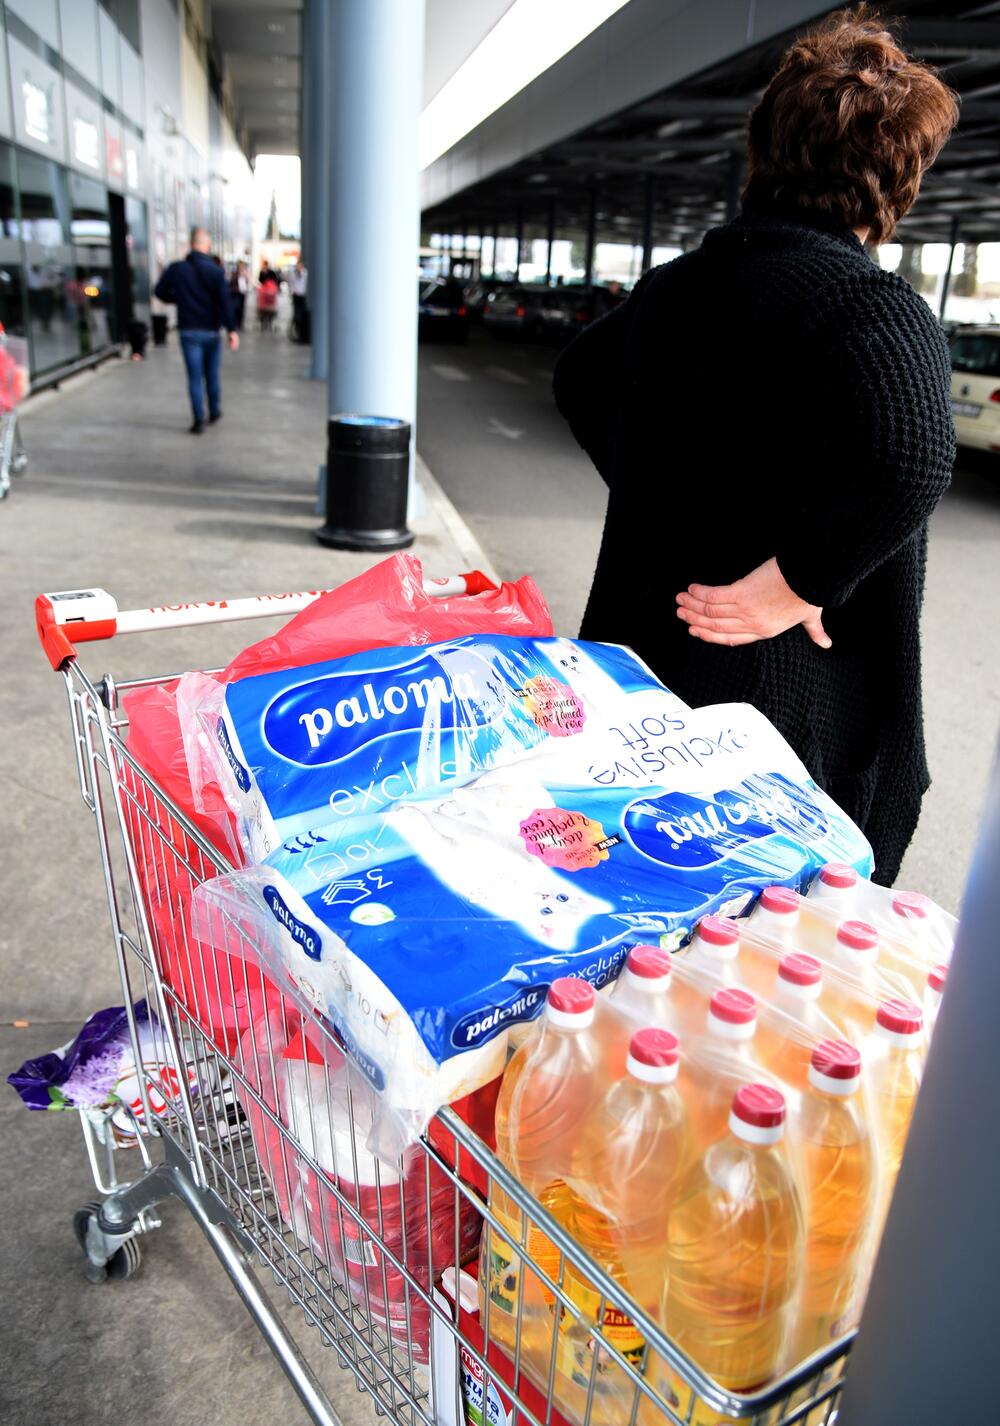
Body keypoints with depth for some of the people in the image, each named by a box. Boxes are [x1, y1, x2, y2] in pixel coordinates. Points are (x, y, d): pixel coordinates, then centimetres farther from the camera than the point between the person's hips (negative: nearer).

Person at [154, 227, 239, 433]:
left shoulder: (176, 268, -1)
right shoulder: (216, 270, -7)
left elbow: (160, 292, 5)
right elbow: (224, 302, -15)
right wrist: (232, 330, -15)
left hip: (188, 331, 0)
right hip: (211, 331, 0)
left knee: (195, 377, 1)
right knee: (212, 375, 15)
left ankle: (199, 420, -5)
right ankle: (215, 412, 28)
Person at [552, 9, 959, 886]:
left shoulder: (675, 285, 7)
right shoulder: (879, 311, -16)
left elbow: (581, 374, 23)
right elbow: (912, 452, -35)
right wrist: (797, 584, -22)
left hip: (638, 681, 7)